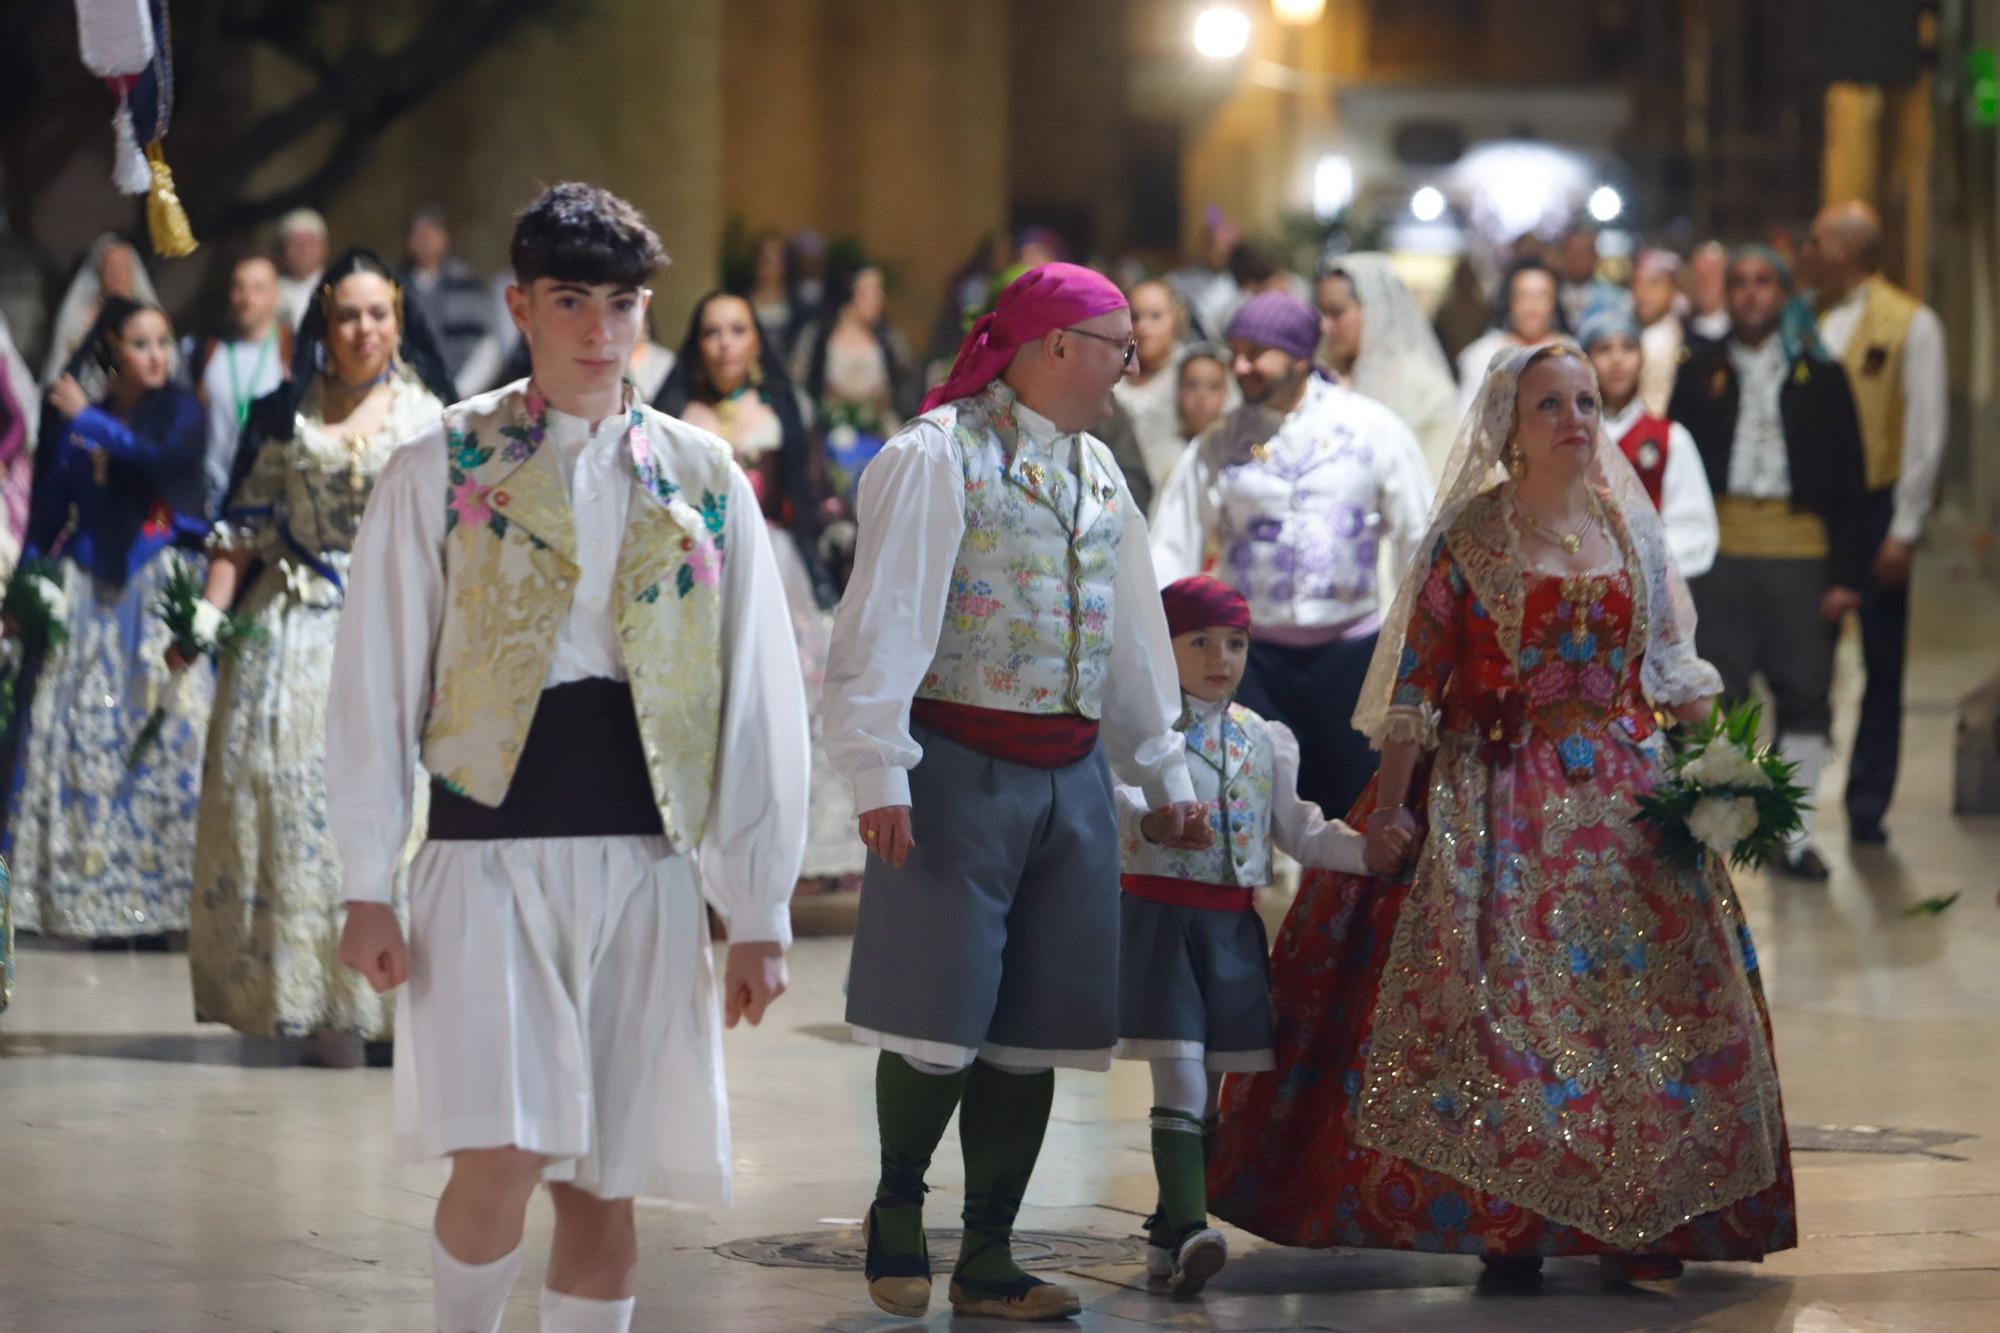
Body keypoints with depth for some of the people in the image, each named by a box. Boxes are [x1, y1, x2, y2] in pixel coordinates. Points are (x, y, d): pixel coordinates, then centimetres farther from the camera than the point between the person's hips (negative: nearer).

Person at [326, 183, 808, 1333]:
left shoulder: (704, 482, 10)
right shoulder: (441, 470, 4)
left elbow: (758, 705, 10)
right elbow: (377, 687, 4)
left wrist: (762, 914, 6)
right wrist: (367, 890, -3)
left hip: (647, 868, 2)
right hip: (490, 858, -2)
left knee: (605, 1184, 4)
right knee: (502, 1162, -15)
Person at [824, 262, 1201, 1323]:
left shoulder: (1096, 474, 16)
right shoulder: (939, 455, -8)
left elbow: (1134, 634, 24)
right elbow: (888, 617, -13)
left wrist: (1163, 771, 25)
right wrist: (879, 771, -19)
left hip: (1070, 777, 7)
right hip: (961, 767, -7)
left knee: (1032, 1028, 5)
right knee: (940, 1016, -4)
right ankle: (897, 1207, 20)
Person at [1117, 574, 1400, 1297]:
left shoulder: (1263, 740, 13)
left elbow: (1298, 830, 17)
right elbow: (1113, 795, -22)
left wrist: (1366, 849, 3)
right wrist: (1150, 822, -42)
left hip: (1231, 924, 6)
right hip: (1160, 912, -6)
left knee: (1207, 1090, 11)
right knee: (1180, 1080, -14)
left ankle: (1167, 1230, 22)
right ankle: (1189, 1230, -21)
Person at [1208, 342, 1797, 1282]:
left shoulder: (1632, 528, 9)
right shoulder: (1470, 537, -2)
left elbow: (1673, 670, 14)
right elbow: (1417, 678, -4)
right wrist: (1390, 801, -10)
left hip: (1624, 794, 4)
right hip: (1499, 797, -4)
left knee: (1655, 1000, -1)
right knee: (1500, 991, -11)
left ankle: (1644, 1225, 8)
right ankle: (1505, 1225, -5)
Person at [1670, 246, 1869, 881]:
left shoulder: (1819, 375, 7)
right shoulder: (1700, 371, 8)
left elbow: (1849, 476, 5)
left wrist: (1848, 572, -1)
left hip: (1800, 550, 0)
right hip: (1719, 547, 0)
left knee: (1806, 696, 2)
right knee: (1714, 692, 1)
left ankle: (1795, 836, 10)